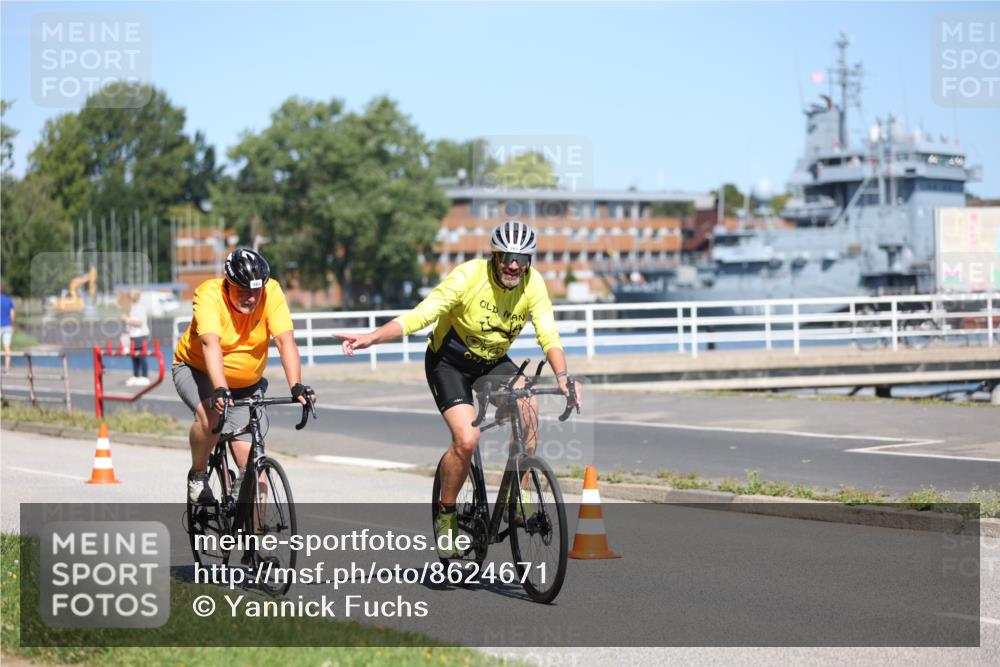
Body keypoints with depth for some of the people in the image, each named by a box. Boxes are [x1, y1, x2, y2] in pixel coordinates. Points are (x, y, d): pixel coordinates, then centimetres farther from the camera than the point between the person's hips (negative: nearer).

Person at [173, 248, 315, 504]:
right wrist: (220, 390, -54)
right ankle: (197, 475, -7)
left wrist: (296, 386, -42)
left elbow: (285, 341, -28)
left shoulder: (272, 293, -20)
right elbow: (211, 344, -41)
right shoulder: (209, 294, -27)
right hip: (197, 370, -3)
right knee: (211, 414, -33)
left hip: (245, 383, 3)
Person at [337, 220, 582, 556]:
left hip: (494, 361, 4)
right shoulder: (469, 276, -26)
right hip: (449, 361, -4)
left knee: (527, 406, -26)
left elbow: (548, 335, -19)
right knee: (467, 439, -23)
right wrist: (371, 338, -39)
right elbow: (419, 316, -28)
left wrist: (563, 376, -38)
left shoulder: (533, 284, -15)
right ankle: (446, 514, 0)